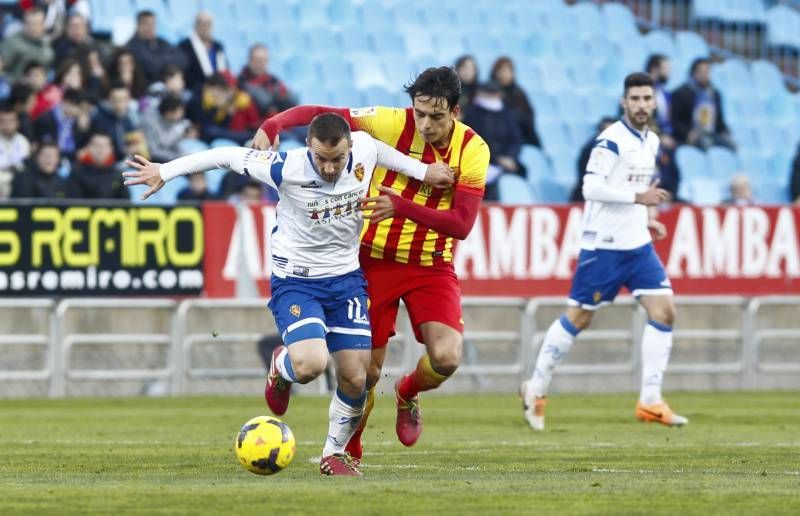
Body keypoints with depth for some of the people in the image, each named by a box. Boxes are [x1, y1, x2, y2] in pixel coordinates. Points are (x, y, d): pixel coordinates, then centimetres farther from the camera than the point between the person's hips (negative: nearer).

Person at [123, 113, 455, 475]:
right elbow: (227, 156, -14)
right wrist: (164, 172, -11)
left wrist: (422, 171, 14)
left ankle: (335, 453, 24)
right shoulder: (287, 169, -25)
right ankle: (281, 366, 13)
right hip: (295, 280, -4)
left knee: (355, 378, -1)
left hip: (346, 278, 4)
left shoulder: (365, 149, -13)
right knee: (310, 365, -26)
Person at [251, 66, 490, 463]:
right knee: (367, 370, 0)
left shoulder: (473, 151, -11)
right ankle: (348, 450, 26)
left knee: (446, 358, -19)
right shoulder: (393, 124, -13)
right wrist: (272, 126, -29)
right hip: (375, 261, -1)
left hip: (432, 266, 1)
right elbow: (321, 115, -11)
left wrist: (402, 206, -31)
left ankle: (407, 394, 18)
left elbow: (462, 223, -18)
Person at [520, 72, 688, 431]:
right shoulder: (612, 140, -14)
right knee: (578, 317, 1)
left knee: (663, 311, -6)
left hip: (638, 244, 7)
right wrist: (638, 197, -25)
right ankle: (536, 389, 18)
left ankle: (650, 401, -3)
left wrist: (647, 218, 11)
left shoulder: (651, 142, 12)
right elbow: (592, 187, -22)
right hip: (603, 244, -7)